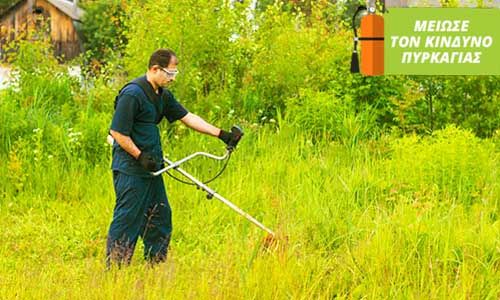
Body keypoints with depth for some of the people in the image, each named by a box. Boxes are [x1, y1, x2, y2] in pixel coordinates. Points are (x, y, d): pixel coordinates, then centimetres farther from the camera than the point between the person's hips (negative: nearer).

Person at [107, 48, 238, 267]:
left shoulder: (162, 95, 13)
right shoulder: (132, 94, -17)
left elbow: (187, 117, 16)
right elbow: (117, 132, -18)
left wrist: (221, 134, 10)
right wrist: (140, 156, -18)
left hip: (151, 168, 10)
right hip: (131, 169, -10)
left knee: (160, 217, 14)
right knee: (128, 220, -8)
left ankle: (155, 266, 22)